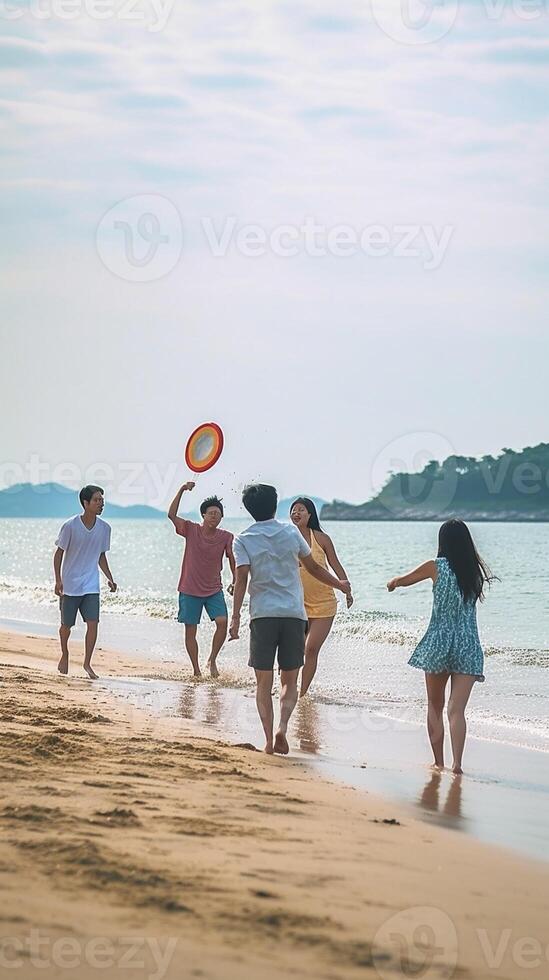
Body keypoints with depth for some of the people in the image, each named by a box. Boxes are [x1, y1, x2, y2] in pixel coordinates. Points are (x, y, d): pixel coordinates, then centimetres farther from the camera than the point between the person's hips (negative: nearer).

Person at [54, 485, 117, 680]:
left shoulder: (104, 528, -1)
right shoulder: (70, 526, -13)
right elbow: (59, 553, -5)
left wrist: (109, 578, 4)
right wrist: (58, 580, -11)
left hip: (91, 585, 3)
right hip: (70, 584, -3)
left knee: (93, 624, -9)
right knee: (66, 625, 9)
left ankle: (87, 663, 3)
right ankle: (64, 655, 35)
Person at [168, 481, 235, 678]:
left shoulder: (226, 538, -6)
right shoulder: (191, 530, -9)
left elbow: (232, 559, 2)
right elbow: (171, 515, -19)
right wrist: (181, 490, -27)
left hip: (214, 590, 1)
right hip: (190, 590, -1)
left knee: (222, 622, -16)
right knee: (190, 631, 2)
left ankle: (213, 660, 4)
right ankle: (196, 669, 14)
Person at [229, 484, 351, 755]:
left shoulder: (243, 540, 2)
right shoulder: (291, 532, 8)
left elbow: (241, 579, -10)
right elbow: (314, 568, 16)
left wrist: (235, 616, -12)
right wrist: (340, 585, 31)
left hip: (262, 614, -1)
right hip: (294, 613, 1)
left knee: (264, 683, 7)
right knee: (289, 680, 10)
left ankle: (269, 738, -1)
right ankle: (282, 726, -13)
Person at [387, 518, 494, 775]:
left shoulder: (436, 567, -4)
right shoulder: (476, 571, 4)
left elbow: (404, 579, 12)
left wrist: (393, 582, 36)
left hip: (438, 642, -1)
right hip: (468, 647, 1)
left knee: (435, 706, 15)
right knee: (457, 709, -4)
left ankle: (439, 762, 14)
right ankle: (457, 763, -18)